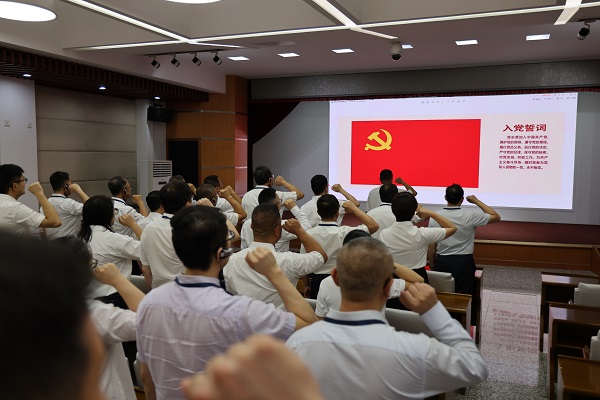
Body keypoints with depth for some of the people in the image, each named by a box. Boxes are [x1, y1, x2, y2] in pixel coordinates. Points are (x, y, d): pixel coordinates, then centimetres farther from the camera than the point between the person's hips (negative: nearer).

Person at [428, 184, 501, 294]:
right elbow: (496, 217, 4)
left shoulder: (435, 217, -6)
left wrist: (432, 265, 12)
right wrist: (477, 201, 7)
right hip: (464, 262, -1)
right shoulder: (470, 216, -11)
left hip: (442, 262, 2)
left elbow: (431, 247, -1)